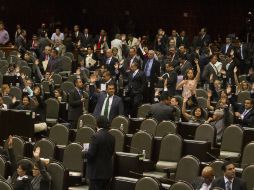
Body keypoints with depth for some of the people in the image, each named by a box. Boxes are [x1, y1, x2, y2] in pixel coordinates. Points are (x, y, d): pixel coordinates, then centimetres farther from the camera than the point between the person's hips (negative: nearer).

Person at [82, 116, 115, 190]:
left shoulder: (96, 136, -17)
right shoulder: (111, 137, 3)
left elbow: (90, 154, -17)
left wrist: (84, 152, 2)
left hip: (97, 172, -7)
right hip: (108, 171, 7)